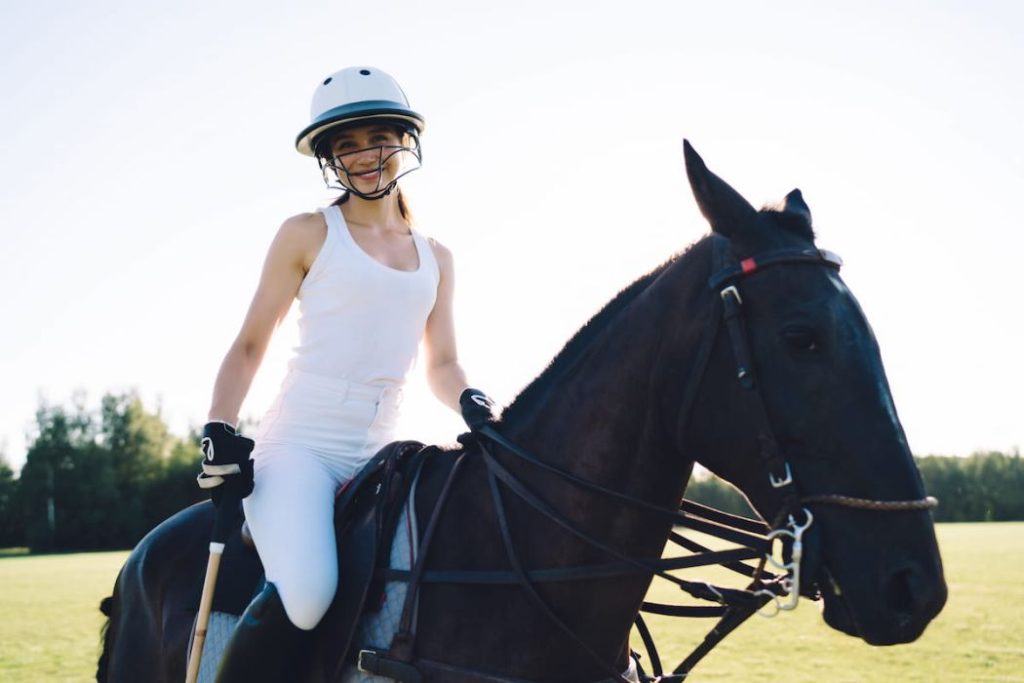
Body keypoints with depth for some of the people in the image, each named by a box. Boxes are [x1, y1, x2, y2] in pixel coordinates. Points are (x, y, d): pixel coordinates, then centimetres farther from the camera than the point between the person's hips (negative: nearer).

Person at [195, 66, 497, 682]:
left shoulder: (437, 258, 16)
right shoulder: (309, 235, 4)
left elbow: (442, 365, 15)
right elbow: (249, 347, 5)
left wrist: (471, 402, -7)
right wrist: (220, 434, -8)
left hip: (379, 453, 5)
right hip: (300, 444, -5)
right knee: (304, 596, -31)